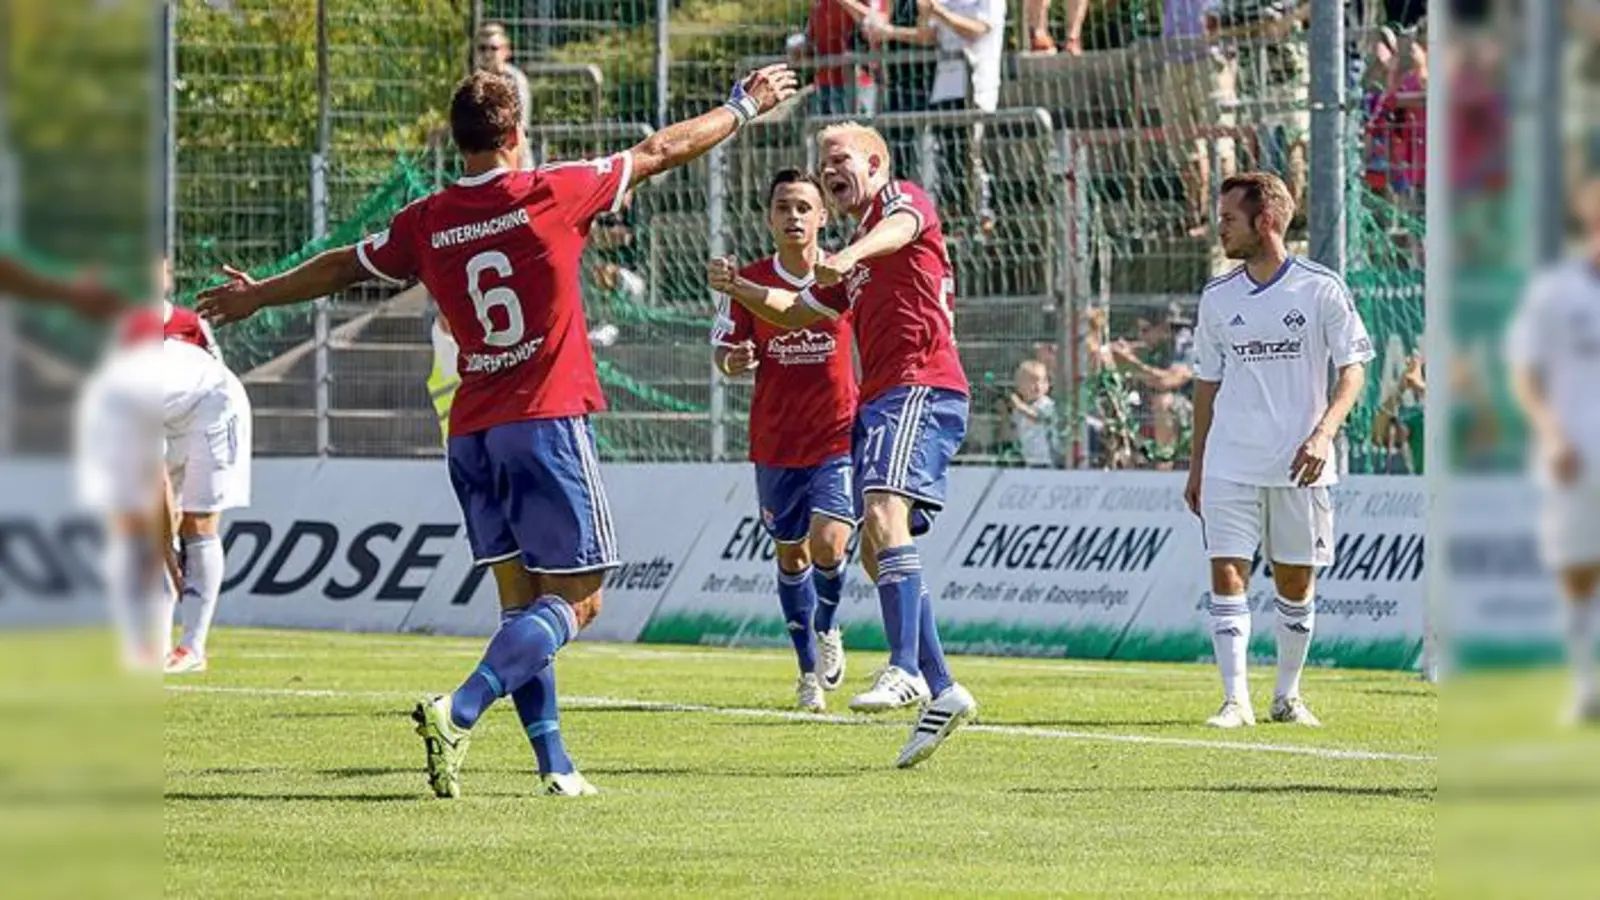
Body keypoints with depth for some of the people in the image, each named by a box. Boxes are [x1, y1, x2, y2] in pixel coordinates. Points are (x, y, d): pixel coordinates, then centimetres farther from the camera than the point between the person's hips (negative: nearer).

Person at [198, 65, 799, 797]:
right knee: (575, 599, -3)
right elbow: (661, 151, 4)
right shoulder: (551, 193, -7)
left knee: (521, 601, 11)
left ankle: (554, 763, 5)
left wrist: (258, 296, 38)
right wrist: (744, 106, 19)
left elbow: (342, 268, 20)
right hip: (548, 421, -5)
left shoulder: (426, 224, 4)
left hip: (472, 433, 5)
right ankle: (460, 711, -22)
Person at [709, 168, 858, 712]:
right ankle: (810, 670, 28)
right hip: (775, 443, 2)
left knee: (828, 545, -17)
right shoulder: (749, 282, -5)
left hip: (837, 438, -2)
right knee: (791, 555, 11)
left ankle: (826, 627, 15)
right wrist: (735, 361, -19)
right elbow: (723, 352, 3)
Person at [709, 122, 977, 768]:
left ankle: (906, 671, -37)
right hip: (879, 400, 10)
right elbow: (799, 311, 38)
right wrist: (739, 290, 18)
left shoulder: (902, 200, 2)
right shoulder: (855, 262, 28)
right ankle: (941, 691, 9)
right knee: (876, 551, 7)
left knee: (884, 513, -27)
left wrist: (851, 255, -45)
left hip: (920, 387, -10)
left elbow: (900, 226, -23)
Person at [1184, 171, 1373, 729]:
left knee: (1295, 582, 6)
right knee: (1227, 576, -9)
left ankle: (1287, 695, 21)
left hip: (1300, 467, -2)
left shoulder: (1321, 290, -4)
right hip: (1230, 466, 2)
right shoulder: (1217, 298, 7)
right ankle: (1235, 699, -10)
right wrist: (1196, 467, 13)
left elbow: (1353, 369, -3)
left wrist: (1323, 433, -18)